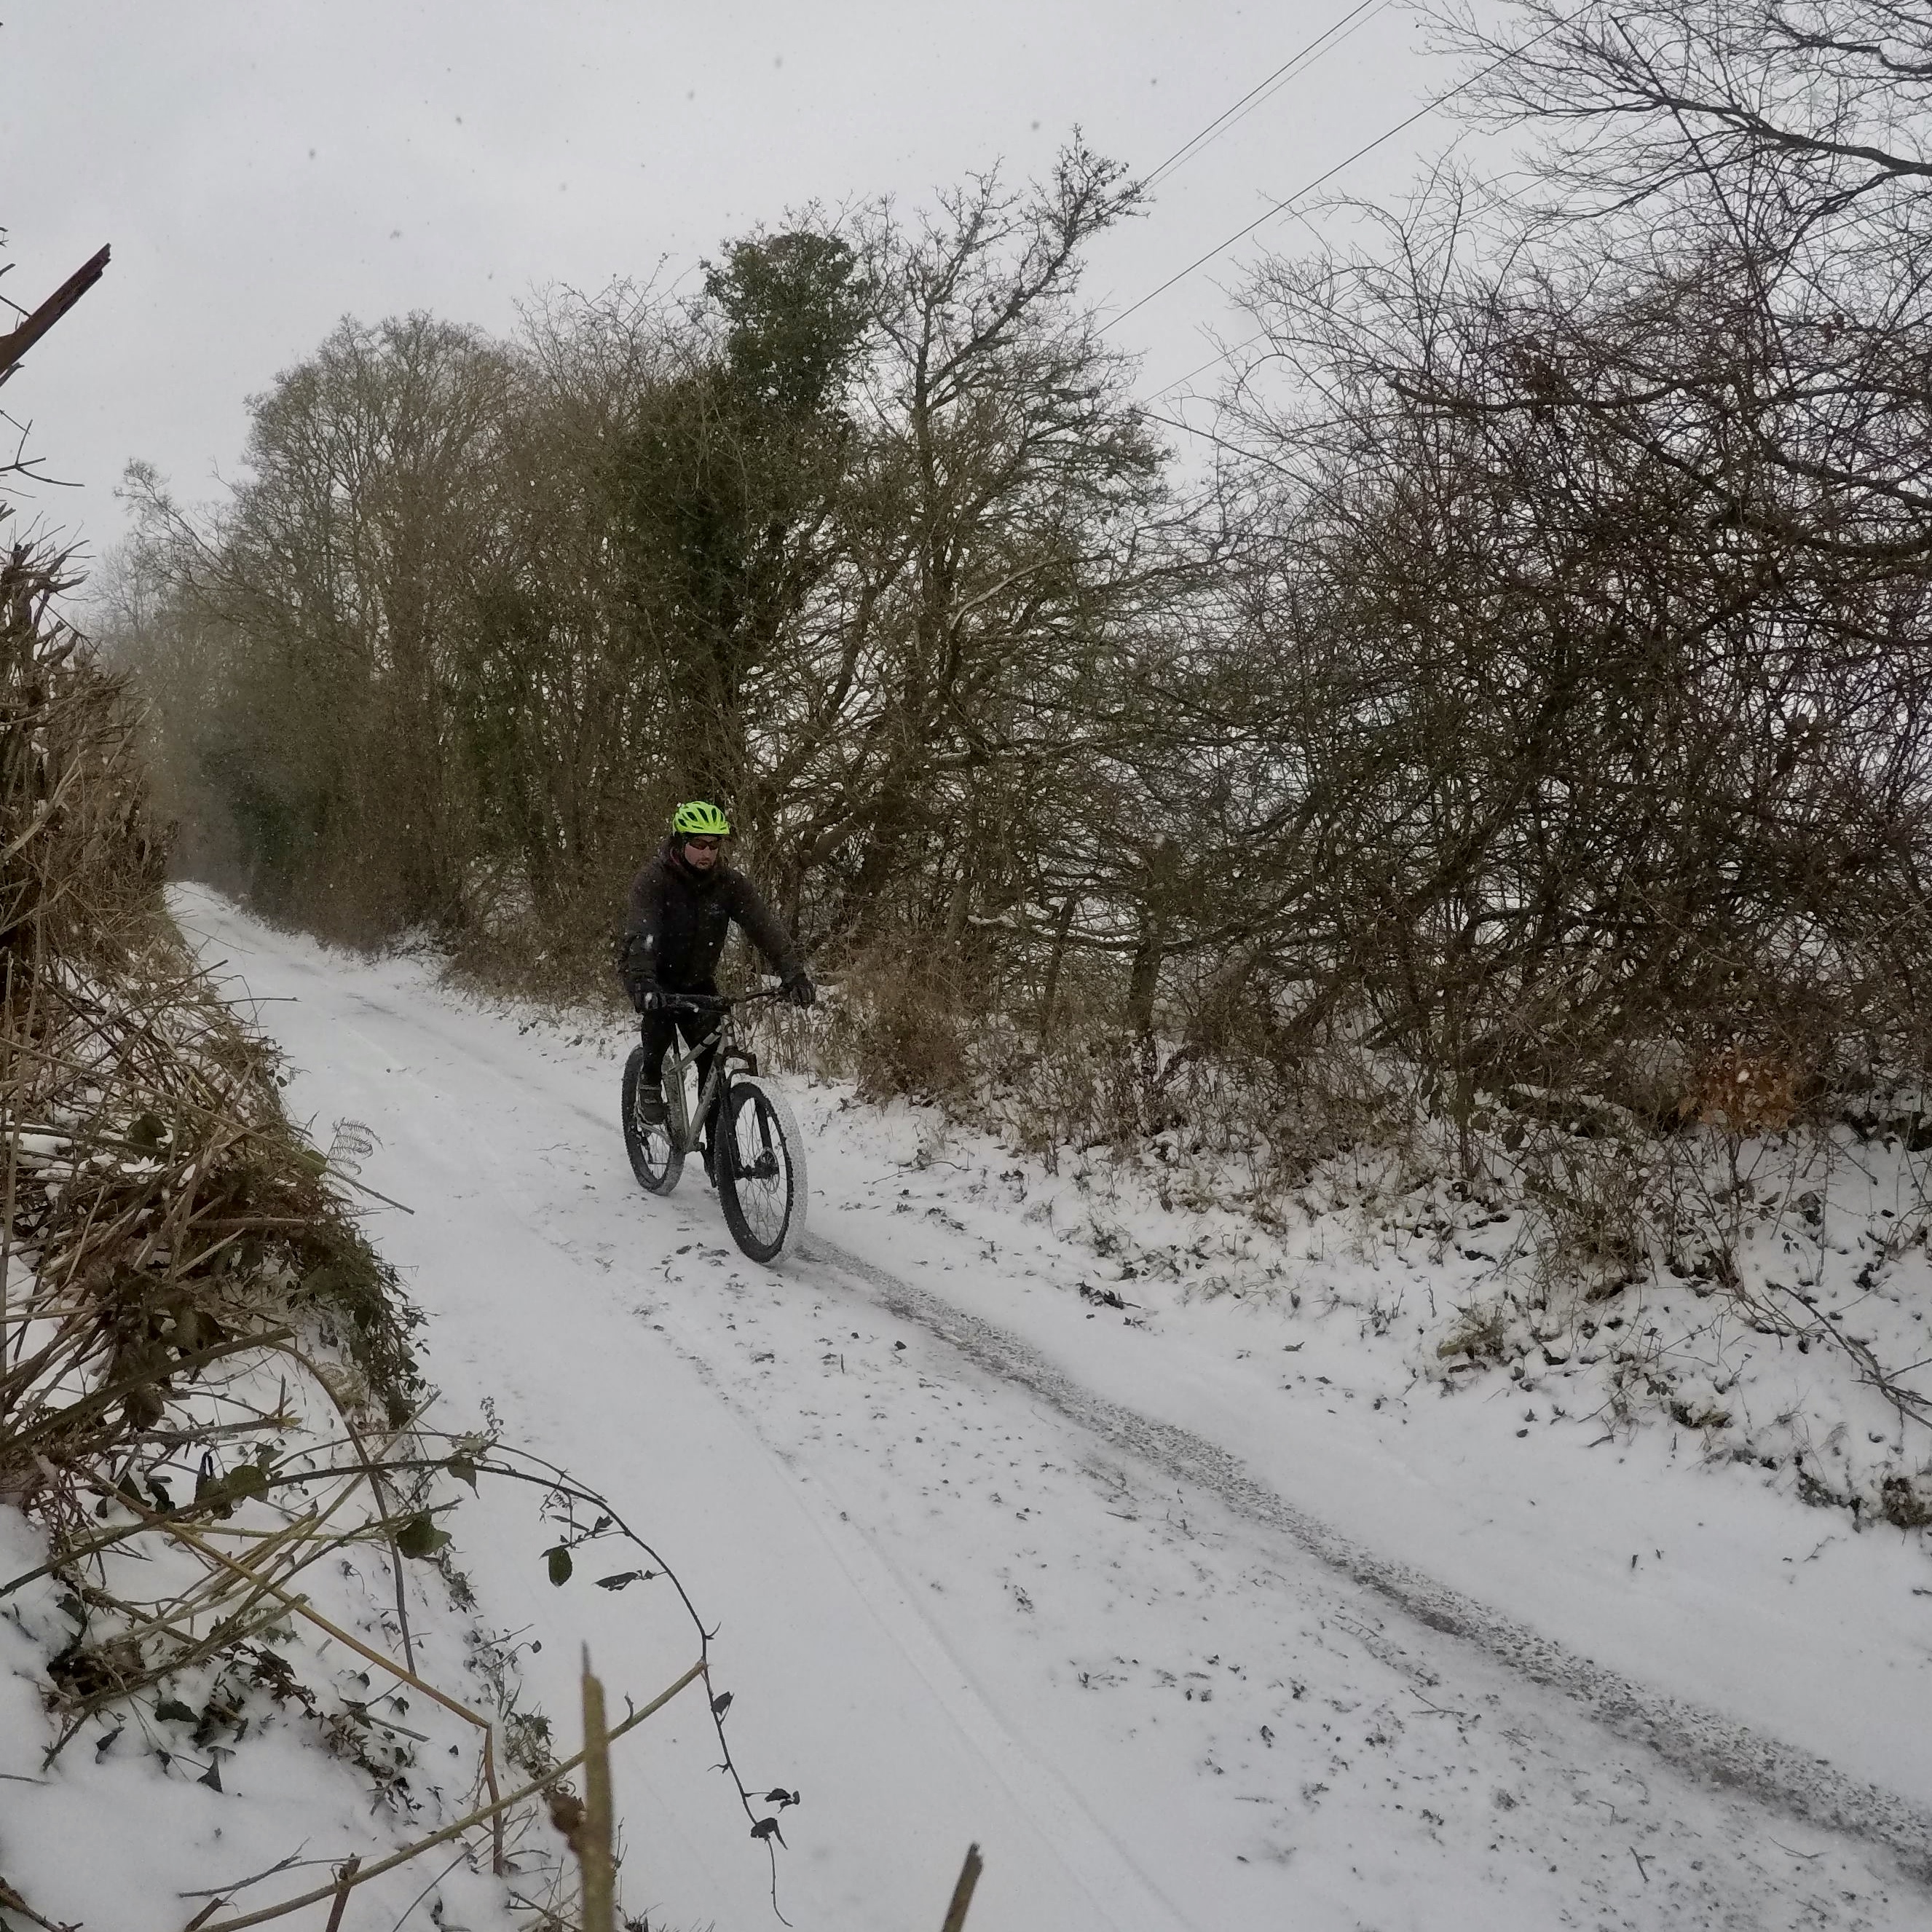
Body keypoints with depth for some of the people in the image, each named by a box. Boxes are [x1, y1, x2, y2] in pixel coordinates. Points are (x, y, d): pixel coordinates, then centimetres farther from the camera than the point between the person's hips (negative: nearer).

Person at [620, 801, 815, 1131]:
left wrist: (793, 975, -39)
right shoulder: (653, 880, -23)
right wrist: (642, 980, -57)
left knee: (714, 1059, -10)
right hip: (655, 977, -3)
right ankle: (650, 1087, -8)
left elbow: (765, 926, -24)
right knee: (659, 1015, -34)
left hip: (697, 981, 3)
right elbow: (641, 933, -38)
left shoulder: (730, 882, -14)